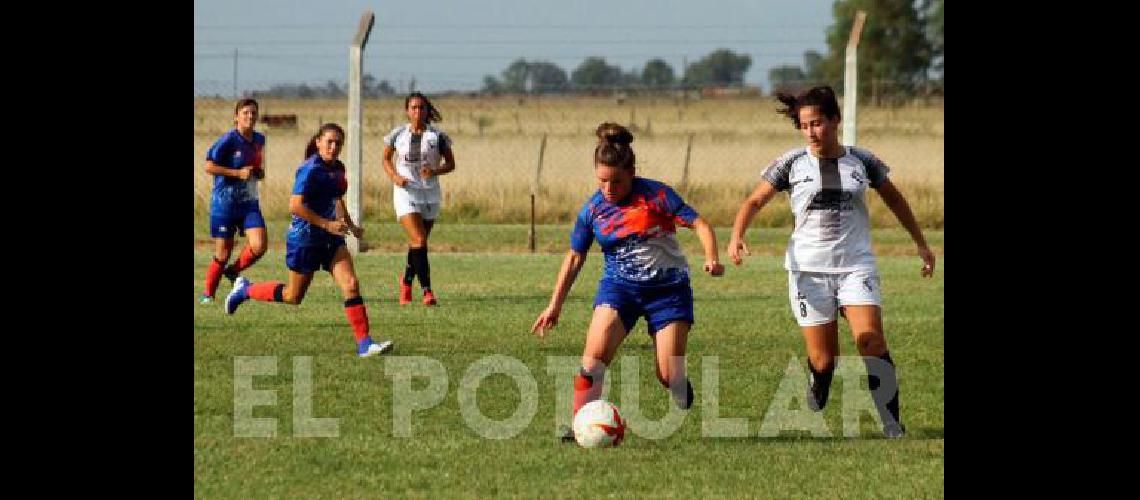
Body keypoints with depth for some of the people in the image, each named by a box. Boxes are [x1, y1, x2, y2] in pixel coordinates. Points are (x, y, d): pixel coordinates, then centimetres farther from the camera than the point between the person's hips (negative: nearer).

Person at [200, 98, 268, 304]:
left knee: (259, 246, -14)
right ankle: (208, 293, 22)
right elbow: (209, 166, -16)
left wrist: (259, 173, 4)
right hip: (225, 202, -5)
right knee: (222, 254, 1)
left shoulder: (259, 140, 7)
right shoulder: (229, 140, -13)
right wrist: (238, 173, -19)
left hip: (249, 202, 5)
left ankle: (233, 271, 14)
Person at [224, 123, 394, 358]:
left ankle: (364, 343, -13)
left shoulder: (337, 168, 7)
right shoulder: (311, 170, -19)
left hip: (331, 238, 7)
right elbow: (295, 206, -26)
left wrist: (351, 226, 20)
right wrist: (327, 224, -25)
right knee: (294, 296, 10)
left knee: (351, 285, -11)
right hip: (305, 237, -7)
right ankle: (245, 290, 33)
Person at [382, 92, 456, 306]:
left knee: (418, 243, 12)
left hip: (430, 193, 2)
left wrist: (435, 171, -15)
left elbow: (451, 163, 6)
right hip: (406, 192, -2)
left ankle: (407, 281, 37)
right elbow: (386, 158, 14)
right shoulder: (397, 134, 0)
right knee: (419, 240, -17)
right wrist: (394, 176, -5)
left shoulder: (437, 136, -1)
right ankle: (426, 290, -19)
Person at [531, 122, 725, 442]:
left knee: (669, 374, -5)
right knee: (594, 355, -22)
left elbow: (699, 224, -11)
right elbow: (575, 258, 10)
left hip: (669, 287, -2)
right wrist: (555, 306, 10)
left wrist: (711, 258, -30)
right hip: (619, 286, 2)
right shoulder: (592, 210, -1)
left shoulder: (656, 195, -11)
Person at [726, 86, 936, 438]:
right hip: (809, 270, 0)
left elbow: (894, 199, 19)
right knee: (822, 360, -4)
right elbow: (755, 200, 3)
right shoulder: (792, 164, 1)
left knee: (871, 341, -18)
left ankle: (893, 426, -14)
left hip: (856, 266, 0)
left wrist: (921, 244, 25)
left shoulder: (861, 161, 4)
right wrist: (736, 236, -16)